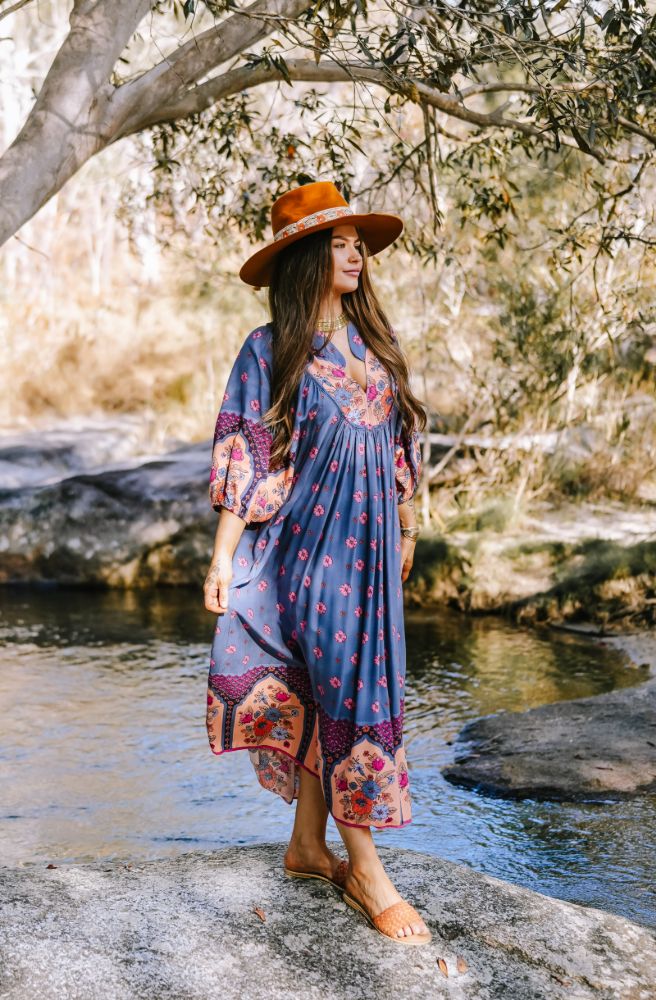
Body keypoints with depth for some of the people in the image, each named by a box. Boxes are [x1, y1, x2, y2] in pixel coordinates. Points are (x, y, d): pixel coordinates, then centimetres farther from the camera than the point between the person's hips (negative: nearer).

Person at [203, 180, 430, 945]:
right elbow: (243, 458, -10)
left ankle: (307, 844, 22)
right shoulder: (269, 351, -7)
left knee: (323, 692, 10)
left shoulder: (372, 344, 10)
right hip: (307, 542, -5)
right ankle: (364, 867, 2)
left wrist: (406, 527, 17)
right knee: (349, 689, -7)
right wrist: (224, 557, -13)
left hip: (366, 544, 6)